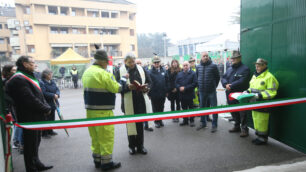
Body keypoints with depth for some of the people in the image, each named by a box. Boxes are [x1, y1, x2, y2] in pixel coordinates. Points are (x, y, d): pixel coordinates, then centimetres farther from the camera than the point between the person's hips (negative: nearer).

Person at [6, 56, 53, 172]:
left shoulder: (29, 76, 15)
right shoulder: (19, 79, -18)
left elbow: (39, 95, 14)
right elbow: (30, 100, -24)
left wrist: (46, 107, 0)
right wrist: (46, 109, -15)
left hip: (36, 117, 10)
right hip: (29, 118, -10)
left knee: (35, 142, 21)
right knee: (31, 144, 3)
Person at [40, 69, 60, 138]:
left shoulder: (52, 82, 10)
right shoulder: (41, 83, -14)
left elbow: (57, 89, 9)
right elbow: (44, 93, -22)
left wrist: (57, 94, -12)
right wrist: (53, 95, -20)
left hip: (53, 103, 8)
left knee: (52, 118, 16)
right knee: (46, 119, -1)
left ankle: (50, 131, 31)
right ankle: (44, 133, 11)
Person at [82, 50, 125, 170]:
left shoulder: (86, 72, 9)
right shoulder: (103, 73, -17)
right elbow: (117, 88, -14)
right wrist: (124, 79, 1)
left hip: (90, 110, 8)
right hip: (103, 112, -8)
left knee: (95, 136, 18)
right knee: (106, 137, 4)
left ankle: (97, 160, 29)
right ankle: (106, 163, 13)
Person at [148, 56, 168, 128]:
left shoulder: (163, 71, 3)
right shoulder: (150, 72, -9)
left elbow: (166, 81, 7)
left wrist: (166, 91, 4)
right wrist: (149, 93, -11)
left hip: (162, 93, 3)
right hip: (154, 94, -3)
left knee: (161, 108, 15)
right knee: (155, 109, 9)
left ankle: (160, 120, 30)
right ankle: (157, 121, 22)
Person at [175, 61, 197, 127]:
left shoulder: (193, 73, -4)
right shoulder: (179, 74, 11)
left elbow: (194, 84, -13)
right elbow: (176, 83, 8)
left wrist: (185, 88, -18)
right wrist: (179, 87, -13)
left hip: (189, 95, -4)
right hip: (182, 95, 4)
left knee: (191, 108, 6)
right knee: (184, 108, 12)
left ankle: (192, 121, 17)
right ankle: (185, 120, 23)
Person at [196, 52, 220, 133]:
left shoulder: (213, 66, -6)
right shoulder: (198, 67, 6)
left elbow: (217, 77, 2)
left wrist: (214, 86, 4)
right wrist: (199, 86, 13)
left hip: (211, 91, -4)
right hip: (202, 91, 4)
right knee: (202, 107, 14)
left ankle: (214, 125, 13)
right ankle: (203, 123, 29)